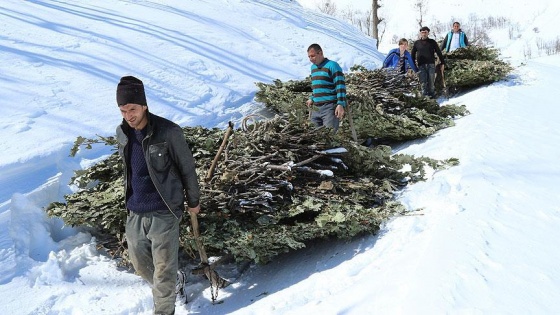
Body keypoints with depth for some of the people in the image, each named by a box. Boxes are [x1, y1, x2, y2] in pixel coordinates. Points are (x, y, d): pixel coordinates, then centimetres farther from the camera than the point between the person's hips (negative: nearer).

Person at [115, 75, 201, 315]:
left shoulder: (169, 132, -17)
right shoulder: (122, 132, 1)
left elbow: (187, 169, -6)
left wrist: (193, 202, 4)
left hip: (163, 214, -6)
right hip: (134, 214, 6)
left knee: (163, 271, 3)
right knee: (140, 264, 21)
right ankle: (165, 290, 49)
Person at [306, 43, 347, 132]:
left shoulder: (332, 66, -7)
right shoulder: (313, 67, 18)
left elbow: (340, 86, -13)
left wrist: (341, 104, -20)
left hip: (330, 107, -8)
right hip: (316, 108, 8)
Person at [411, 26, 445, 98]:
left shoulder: (432, 42, 11)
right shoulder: (417, 43, 12)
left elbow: (439, 53, 12)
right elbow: (412, 55, 16)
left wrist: (442, 63, 6)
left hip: (431, 65, 0)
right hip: (421, 66, 0)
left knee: (431, 83, -4)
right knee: (423, 83, -7)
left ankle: (432, 97, 2)